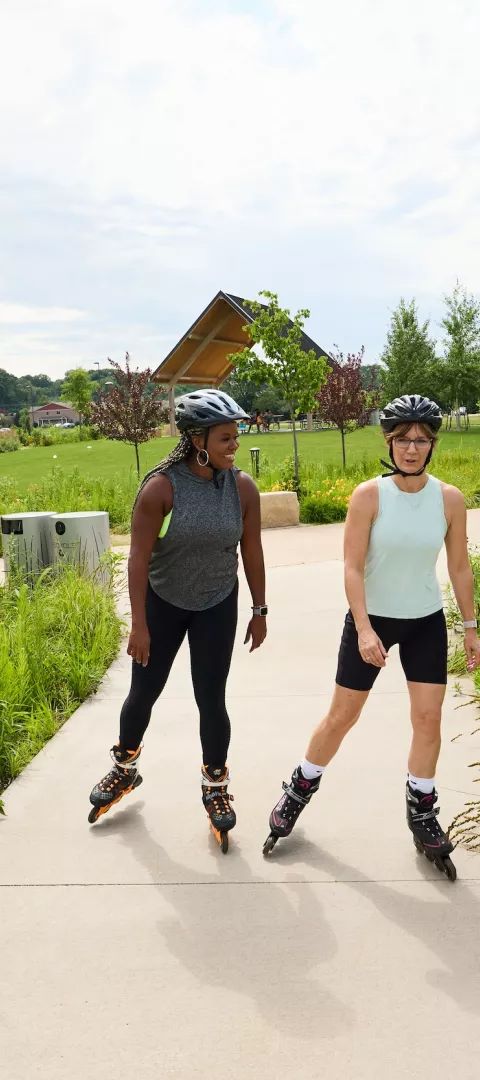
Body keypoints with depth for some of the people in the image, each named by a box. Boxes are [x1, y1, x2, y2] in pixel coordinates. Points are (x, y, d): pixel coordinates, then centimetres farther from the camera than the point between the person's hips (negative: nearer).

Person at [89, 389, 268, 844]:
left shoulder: (243, 487, -13)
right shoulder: (161, 486, -22)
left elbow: (252, 552, -2)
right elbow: (139, 558, -18)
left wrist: (259, 610, 4)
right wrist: (139, 624, -17)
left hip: (217, 606, 1)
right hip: (162, 602, -1)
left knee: (211, 699, 4)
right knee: (143, 691, 11)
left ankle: (215, 786, 26)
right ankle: (124, 767, 38)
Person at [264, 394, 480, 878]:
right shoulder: (368, 495, -15)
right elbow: (352, 567, -15)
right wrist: (364, 629, -23)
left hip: (426, 621, 2)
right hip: (371, 618, -2)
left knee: (429, 717, 3)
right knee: (341, 715, 7)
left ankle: (421, 810, 25)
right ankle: (299, 790, 29)